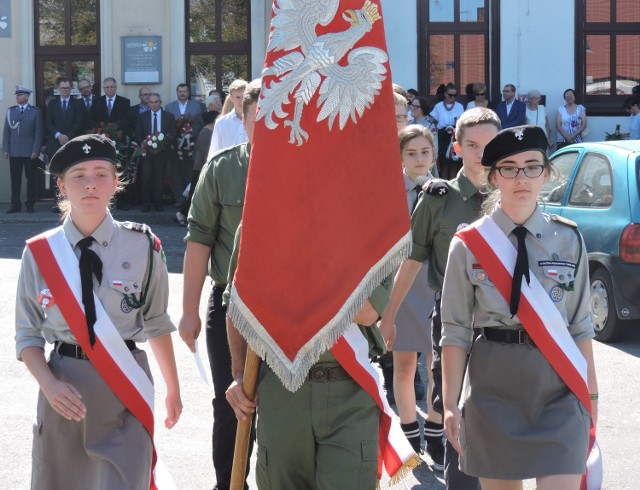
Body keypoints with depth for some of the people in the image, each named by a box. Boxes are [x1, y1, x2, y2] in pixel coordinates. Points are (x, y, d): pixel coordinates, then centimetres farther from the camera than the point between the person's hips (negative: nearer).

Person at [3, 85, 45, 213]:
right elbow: (6, 131, 10)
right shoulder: (10, 111, 11)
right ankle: (15, 204, 4)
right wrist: (5, 149, 2)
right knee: (15, 178, 0)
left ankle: (30, 204, 9)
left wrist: (36, 150, -8)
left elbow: (39, 132, -1)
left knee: (31, 178, 2)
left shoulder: (35, 112, 4)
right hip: (14, 152, 2)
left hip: (30, 152, -2)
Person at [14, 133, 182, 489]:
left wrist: (173, 388, 14)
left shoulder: (142, 248, -5)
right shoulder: (40, 254, -2)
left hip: (125, 385, -1)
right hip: (65, 387, 2)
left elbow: (157, 324, 7)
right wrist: (49, 386, -15)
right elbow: (28, 335, 2)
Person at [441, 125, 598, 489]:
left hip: (558, 390, 1)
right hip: (494, 382, 0)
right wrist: (451, 405, -3)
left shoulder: (569, 240, 3)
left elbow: (580, 325, 8)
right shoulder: (469, 245, -1)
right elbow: (456, 332, 1)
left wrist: (590, 392, 8)